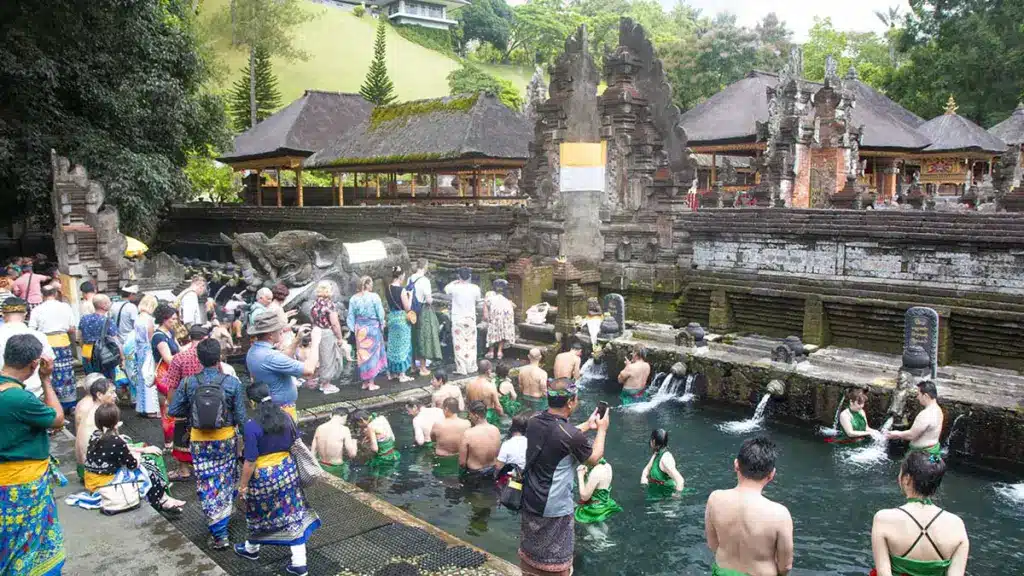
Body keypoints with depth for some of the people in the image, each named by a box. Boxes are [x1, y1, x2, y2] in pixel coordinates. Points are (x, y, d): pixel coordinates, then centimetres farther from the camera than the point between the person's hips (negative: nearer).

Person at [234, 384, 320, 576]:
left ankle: (251, 549, 48)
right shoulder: (286, 418, -5)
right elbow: (296, 444, 8)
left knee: (259, 515, 21)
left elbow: (250, 461, -20)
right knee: (292, 514, 9)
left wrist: (243, 485, -7)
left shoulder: (252, 425, -23)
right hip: (287, 470, 4)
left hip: (262, 476, -4)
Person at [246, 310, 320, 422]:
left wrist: (297, 340, 7)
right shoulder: (269, 356, -31)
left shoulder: (254, 350, -1)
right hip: (281, 411, -9)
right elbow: (308, 370, -32)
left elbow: (283, 359, 16)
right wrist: (315, 342, -20)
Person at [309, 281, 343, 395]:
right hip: (329, 334, -7)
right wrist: (340, 338, -11)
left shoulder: (315, 303, 5)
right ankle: (327, 386, 11)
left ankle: (323, 383, 28)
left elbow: (312, 319, 12)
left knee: (321, 358, 18)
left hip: (317, 333, 7)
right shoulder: (329, 304, -17)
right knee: (329, 359, 4)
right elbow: (335, 323, -19)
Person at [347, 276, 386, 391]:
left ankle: (365, 382, 18)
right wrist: (382, 324, 9)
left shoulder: (353, 298, -1)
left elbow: (351, 316, 2)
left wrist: (353, 328, 11)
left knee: (362, 355, 12)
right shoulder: (374, 297, -12)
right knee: (372, 354, 4)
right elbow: (380, 313, -7)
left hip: (360, 329, 4)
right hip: (372, 328, -4)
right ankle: (371, 383, 6)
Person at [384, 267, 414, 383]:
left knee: (392, 345, 15)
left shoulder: (388, 288, 4)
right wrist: (410, 296, -1)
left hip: (391, 318, 7)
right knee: (402, 346, 1)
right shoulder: (402, 290, -17)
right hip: (401, 319, -7)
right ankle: (402, 374, 6)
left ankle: (391, 372, 23)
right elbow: (407, 307, -15)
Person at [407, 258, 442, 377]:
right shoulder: (424, 280, -17)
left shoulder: (410, 280, 3)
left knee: (415, 338, 17)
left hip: (413, 312, 6)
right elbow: (429, 300, -19)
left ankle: (414, 365, 27)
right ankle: (423, 368, 8)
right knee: (424, 337, 3)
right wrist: (431, 298, 2)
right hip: (424, 312, -6)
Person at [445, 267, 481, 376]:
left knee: (459, 344, 3)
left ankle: (461, 369, 3)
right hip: (470, 319, 2)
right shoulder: (475, 288, -8)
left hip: (457, 319, -2)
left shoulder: (455, 287, -12)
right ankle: (471, 367, 19)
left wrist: (455, 282, 17)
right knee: (471, 344, 13)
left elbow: (445, 289, 10)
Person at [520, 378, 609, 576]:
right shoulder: (571, 435, -26)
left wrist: (587, 425, 18)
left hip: (530, 500, 6)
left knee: (530, 549, 24)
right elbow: (594, 459, -6)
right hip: (555, 507, -6)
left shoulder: (534, 422, -6)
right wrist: (602, 429, 7)